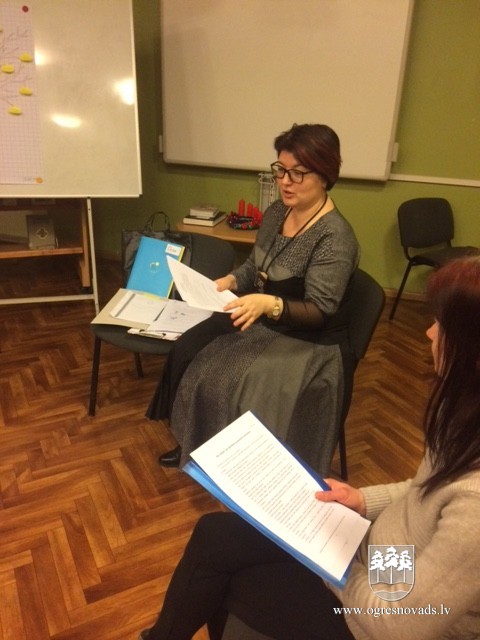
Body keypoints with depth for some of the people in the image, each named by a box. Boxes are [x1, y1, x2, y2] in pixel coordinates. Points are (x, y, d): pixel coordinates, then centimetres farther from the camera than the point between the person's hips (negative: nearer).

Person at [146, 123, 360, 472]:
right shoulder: (277, 211, 2)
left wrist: (270, 305, -42)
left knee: (238, 387, -26)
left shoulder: (335, 236, -22)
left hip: (307, 342, -7)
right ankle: (194, 444, 15)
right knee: (186, 352, -6)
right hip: (259, 320, 8)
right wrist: (229, 281, -7)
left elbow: (318, 311, -24)